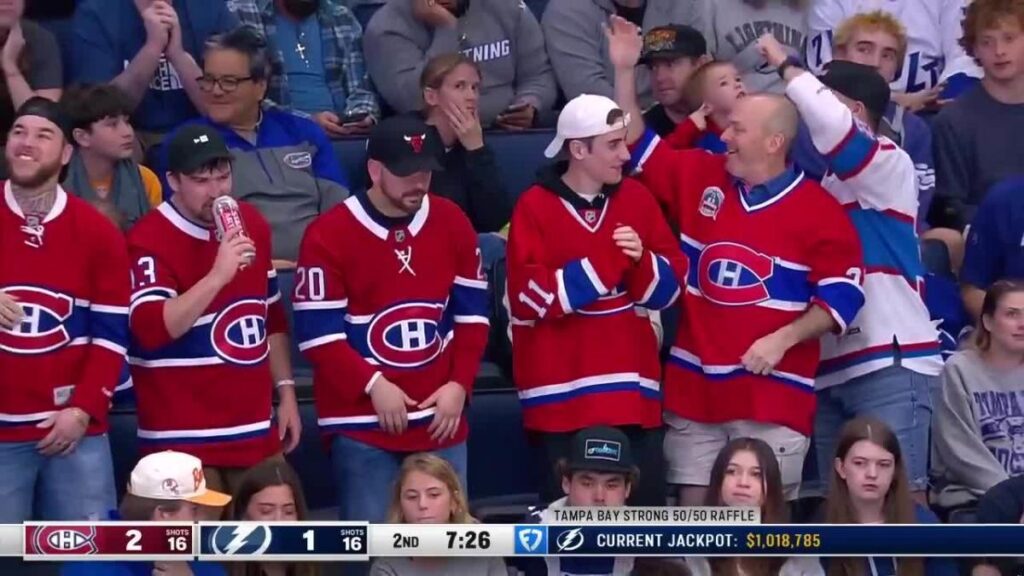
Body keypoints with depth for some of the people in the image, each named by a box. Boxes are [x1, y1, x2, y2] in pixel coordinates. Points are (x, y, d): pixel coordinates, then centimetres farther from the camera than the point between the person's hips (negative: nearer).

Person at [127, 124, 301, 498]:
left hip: (254, 429, 7)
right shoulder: (150, 240, -12)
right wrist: (218, 275, -31)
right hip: (183, 438, -7)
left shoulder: (252, 225, 11)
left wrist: (286, 391, 16)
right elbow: (151, 329, -26)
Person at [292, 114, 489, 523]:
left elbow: (472, 315, 10)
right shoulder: (329, 236, -9)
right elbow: (317, 333, -10)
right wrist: (373, 386, -17)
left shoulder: (452, 223, 6)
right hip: (361, 423, -4)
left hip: (440, 418, 5)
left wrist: (459, 385, -2)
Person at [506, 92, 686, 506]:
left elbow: (670, 286, 10)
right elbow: (529, 298, -12)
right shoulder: (535, 207, -4)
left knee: (647, 505, 3)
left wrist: (640, 260, -12)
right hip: (561, 389, -4)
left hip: (630, 386, 4)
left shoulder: (637, 198, 9)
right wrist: (602, 263, -17)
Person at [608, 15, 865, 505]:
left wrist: (782, 340, -14)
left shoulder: (819, 211, -4)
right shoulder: (698, 178, 7)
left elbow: (844, 296, -4)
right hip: (693, 388, 4)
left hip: (774, 395, -4)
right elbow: (637, 147, 13)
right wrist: (624, 72, 4)